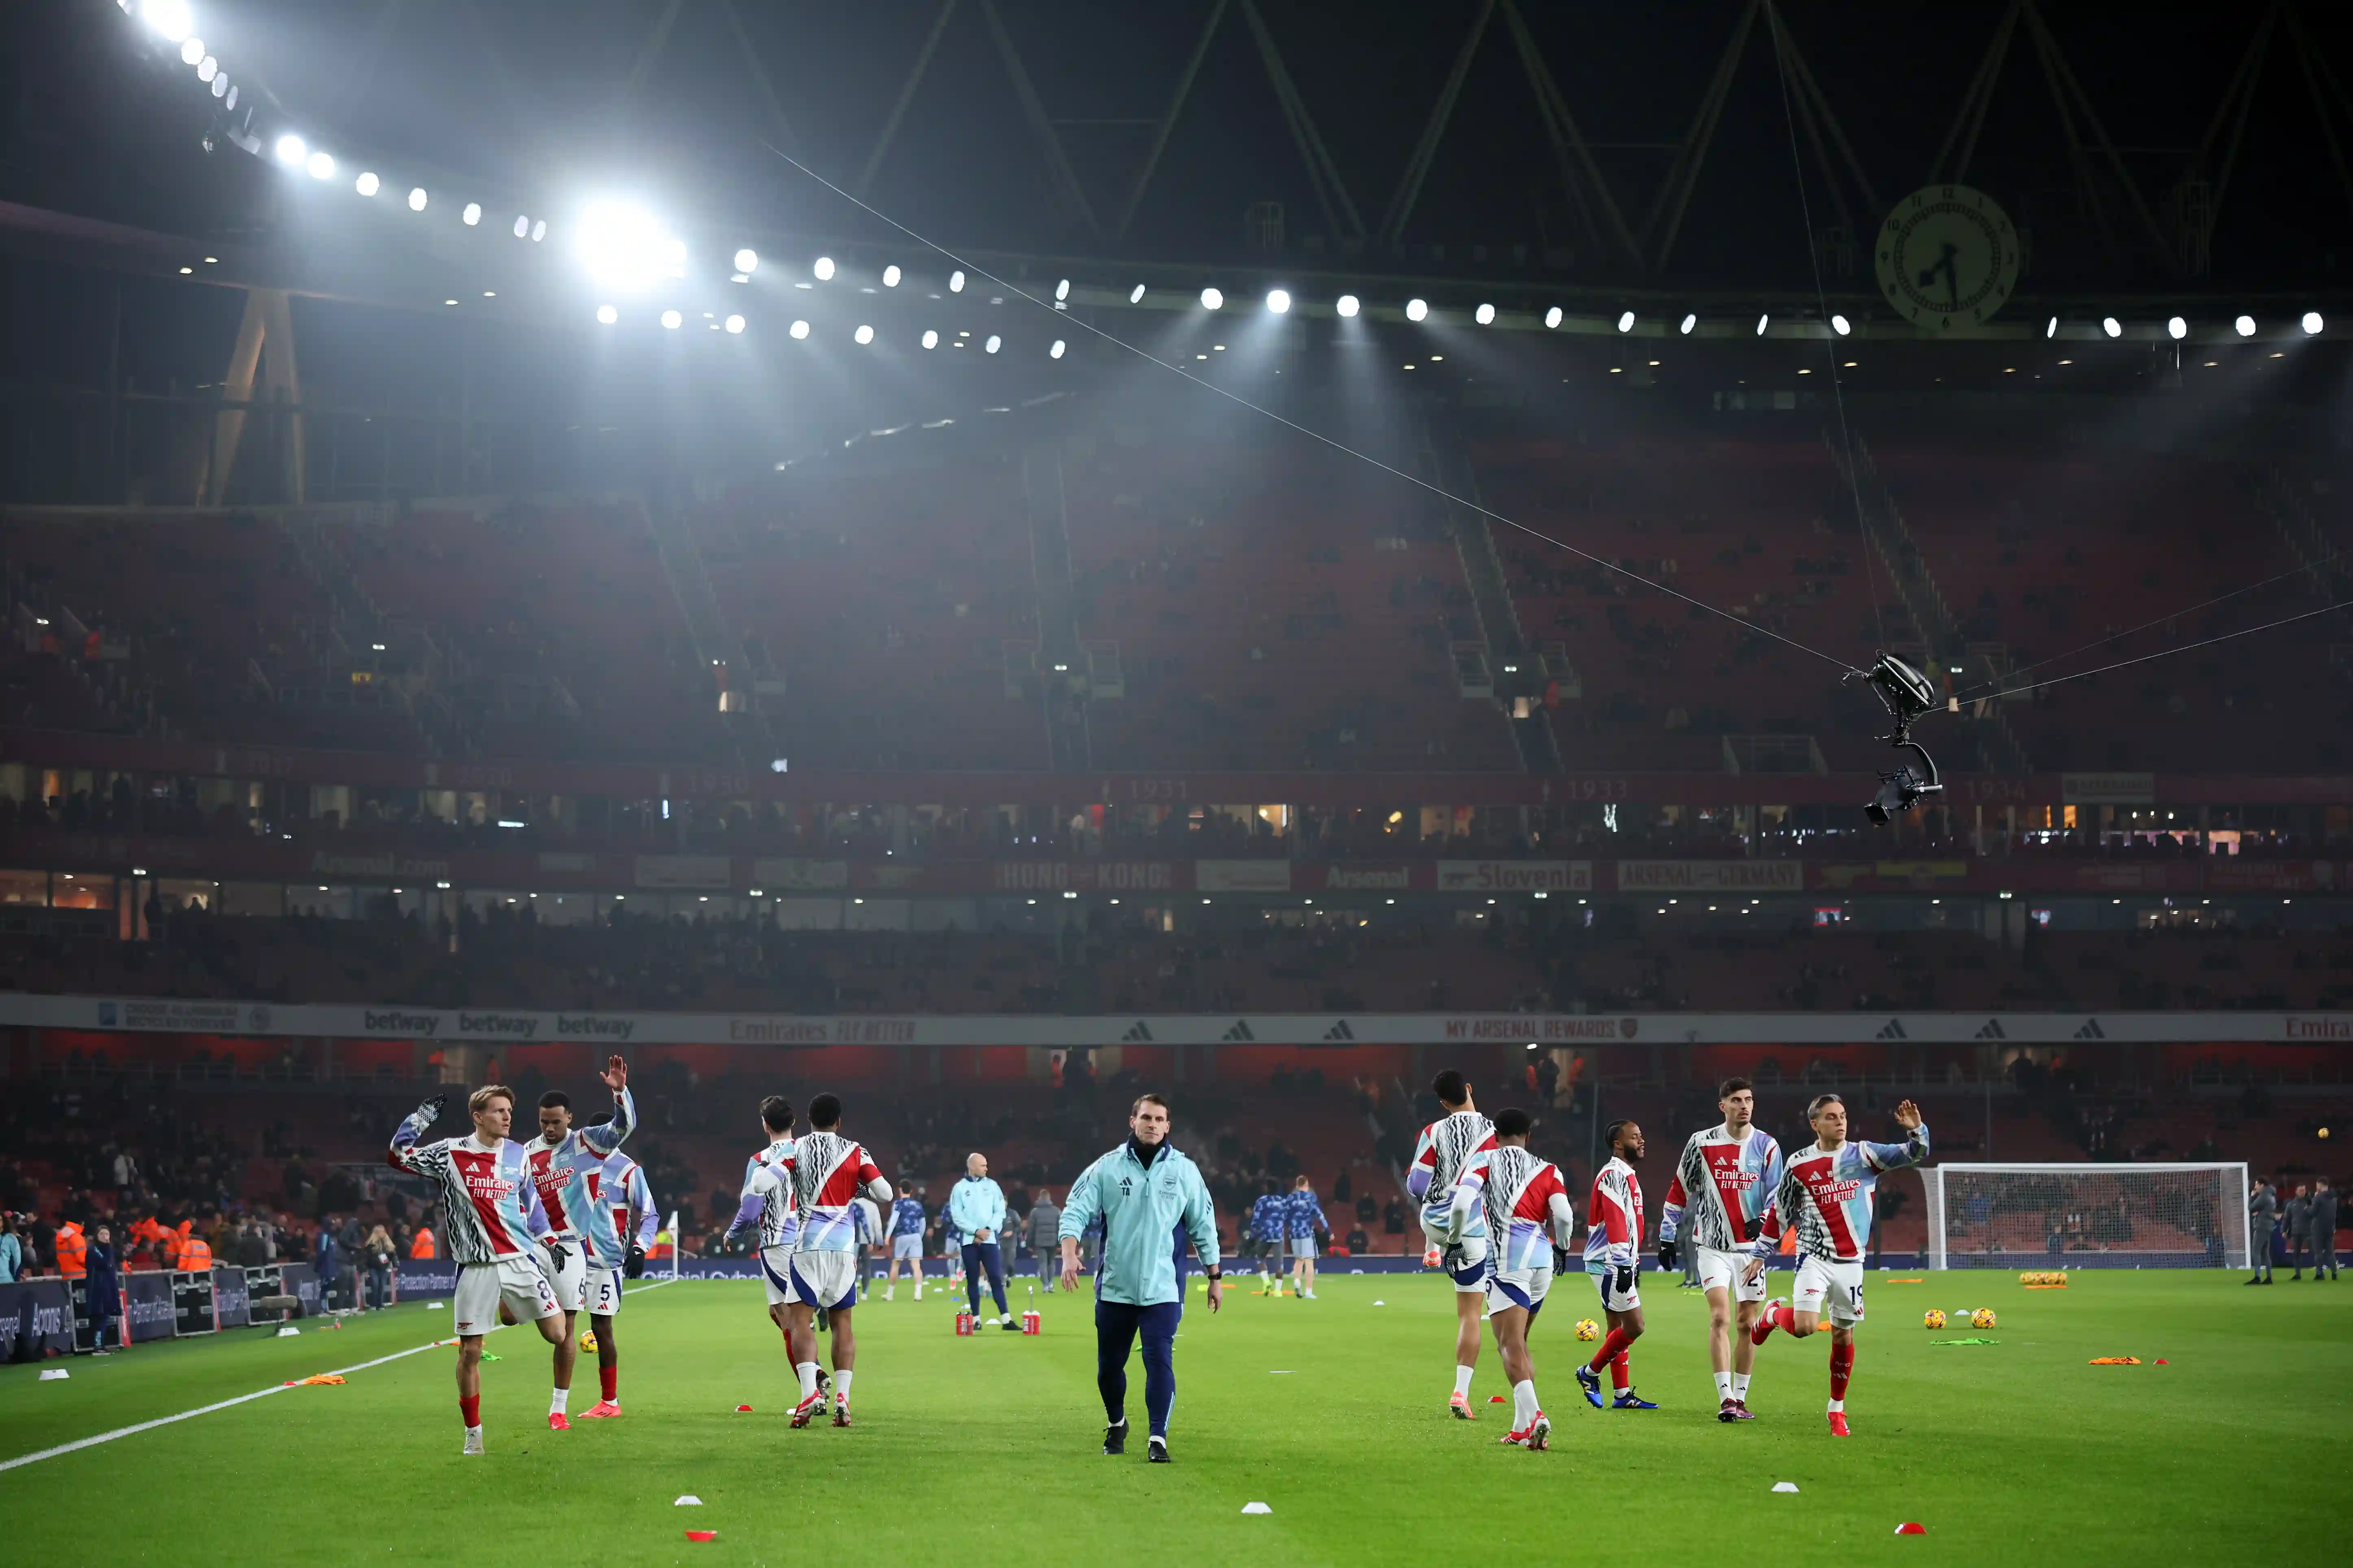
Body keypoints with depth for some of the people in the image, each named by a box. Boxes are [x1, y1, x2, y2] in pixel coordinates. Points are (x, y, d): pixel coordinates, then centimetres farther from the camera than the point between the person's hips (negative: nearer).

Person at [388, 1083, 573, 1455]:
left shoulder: (518, 1154, 8)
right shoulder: (451, 1153, -3)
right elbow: (399, 1156, -3)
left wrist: (548, 1240, 17)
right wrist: (422, 1117, -11)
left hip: (520, 1260, 3)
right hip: (475, 1268, -3)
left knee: (559, 1335, -5)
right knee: (469, 1351, 0)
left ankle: (559, 1407, 19)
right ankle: (473, 1434, 14)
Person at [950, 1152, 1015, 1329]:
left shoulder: (992, 1186, 8)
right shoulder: (960, 1188, 2)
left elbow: (1000, 1212, 4)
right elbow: (957, 1216, -4)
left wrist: (988, 1230, -10)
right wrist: (976, 1231, -14)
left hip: (990, 1240, 1)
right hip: (969, 1241, -1)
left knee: (997, 1279, -4)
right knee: (972, 1280, 4)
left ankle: (1006, 1320, -9)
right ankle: (976, 1319, 9)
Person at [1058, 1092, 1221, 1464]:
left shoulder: (1184, 1170, 3)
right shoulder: (1107, 1168, 0)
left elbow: (1203, 1225, 10)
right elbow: (1076, 1211, -4)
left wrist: (1215, 1277, 11)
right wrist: (1069, 1254, -20)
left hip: (1163, 1290, -1)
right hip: (1114, 1288, 1)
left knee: (1160, 1361, -14)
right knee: (1109, 1365, 9)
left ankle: (1157, 1439, -8)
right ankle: (1116, 1424, 35)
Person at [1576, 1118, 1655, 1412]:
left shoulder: (1627, 1176, 20)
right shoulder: (1613, 1175, -14)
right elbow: (1615, 1222, -21)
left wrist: (1634, 1264, 21)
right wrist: (1623, 1264, -25)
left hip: (1622, 1263, 11)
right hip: (1610, 1263, -10)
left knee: (1618, 1328, 9)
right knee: (1634, 1326, -11)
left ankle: (1623, 1395, 11)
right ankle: (1590, 1373, 2)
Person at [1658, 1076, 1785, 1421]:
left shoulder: (1766, 1146, 1)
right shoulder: (1702, 1143, -2)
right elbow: (1679, 1190, 6)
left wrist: (1764, 1221, -20)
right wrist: (1667, 1237, 4)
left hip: (1752, 1245, 2)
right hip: (1712, 1246, -2)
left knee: (1747, 1323, 5)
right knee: (1720, 1318, -14)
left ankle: (1740, 1398, 17)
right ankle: (1725, 1399, -16)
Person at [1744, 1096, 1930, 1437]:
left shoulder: (1863, 1156, 0)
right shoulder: (1799, 1164, -1)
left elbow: (1915, 1154, -5)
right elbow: (1778, 1211, 8)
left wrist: (1916, 1130, -26)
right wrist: (1760, 1253, 11)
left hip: (1851, 1261, 2)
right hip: (1815, 1257, -2)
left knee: (1844, 1335, 6)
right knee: (1804, 1327, -20)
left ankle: (1837, 1409, 21)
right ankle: (1774, 1314, 16)